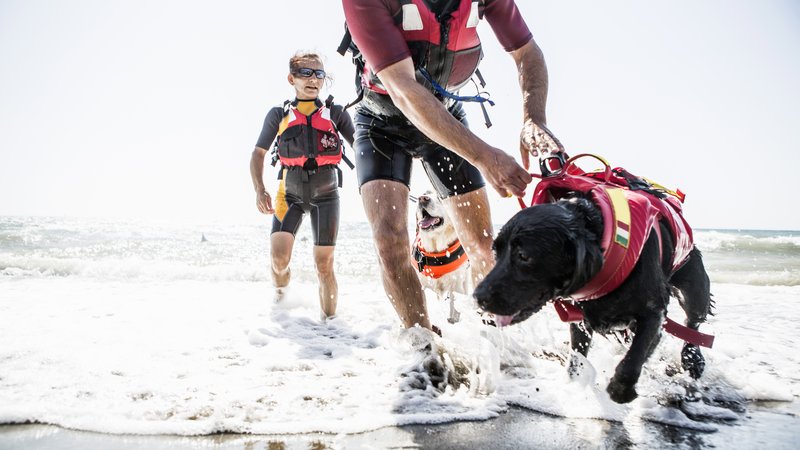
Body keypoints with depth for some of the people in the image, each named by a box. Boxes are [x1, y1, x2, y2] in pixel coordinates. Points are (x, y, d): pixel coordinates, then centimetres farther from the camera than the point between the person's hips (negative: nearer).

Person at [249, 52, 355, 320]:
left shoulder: (336, 113, 2)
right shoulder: (278, 114, 4)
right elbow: (258, 154, 6)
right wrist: (260, 190, -8)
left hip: (325, 195, 0)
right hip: (290, 193, 0)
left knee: (324, 264, -4)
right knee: (278, 258, -14)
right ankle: (280, 292, 18)